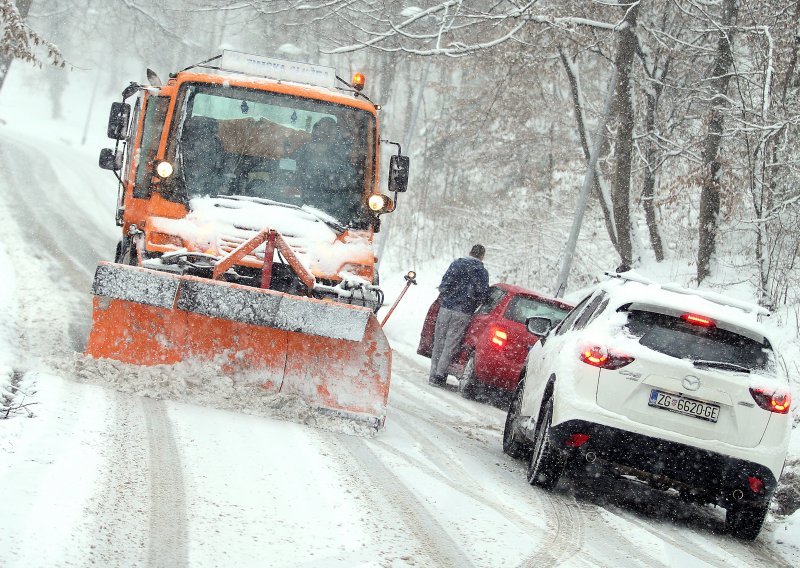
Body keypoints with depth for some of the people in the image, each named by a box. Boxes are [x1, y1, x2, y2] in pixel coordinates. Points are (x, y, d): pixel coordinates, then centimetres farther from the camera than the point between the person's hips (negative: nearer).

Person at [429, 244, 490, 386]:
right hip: (464, 312, -2)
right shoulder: (482, 271, 1)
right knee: (451, 345, 2)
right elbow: (482, 294, -5)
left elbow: (445, 284, -1)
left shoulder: (457, 263, 5)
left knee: (439, 343, 9)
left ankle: (434, 375, 10)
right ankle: (440, 374, -3)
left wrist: (443, 298, 13)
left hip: (446, 307, 2)